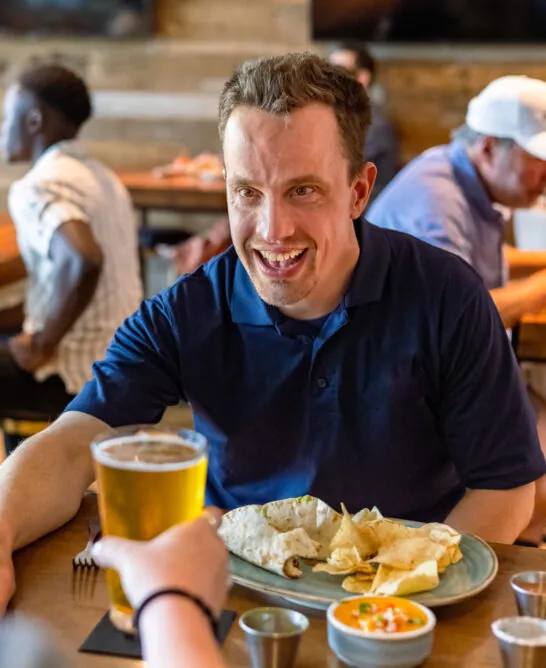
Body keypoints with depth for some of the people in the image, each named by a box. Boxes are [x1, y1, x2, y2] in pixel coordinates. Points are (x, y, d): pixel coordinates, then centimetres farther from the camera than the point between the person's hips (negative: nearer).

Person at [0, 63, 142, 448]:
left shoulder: (39, 186, -17)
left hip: (77, 374, -9)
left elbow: (85, 260, -35)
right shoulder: (98, 177, 12)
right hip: (117, 359, 9)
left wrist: (42, 346, -22)